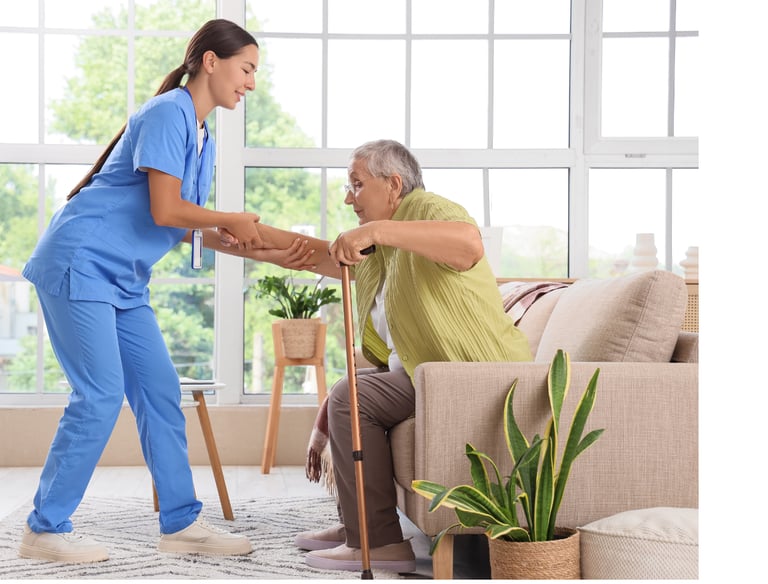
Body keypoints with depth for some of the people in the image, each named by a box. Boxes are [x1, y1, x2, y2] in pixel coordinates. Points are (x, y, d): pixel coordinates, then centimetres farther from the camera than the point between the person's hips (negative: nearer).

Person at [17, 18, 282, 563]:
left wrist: (262, 250, 5)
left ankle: (182, 523, 11)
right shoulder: (168, 113, -15)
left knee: (160, 390, 6)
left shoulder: (202, 139, 14)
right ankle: (46, 529, -1)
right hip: (80, 263, -10)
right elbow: (165, 212, -22)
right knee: (101, 395, -11)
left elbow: (191, 229, 13)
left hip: (124, 279, 10)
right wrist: (234, 221, -8)